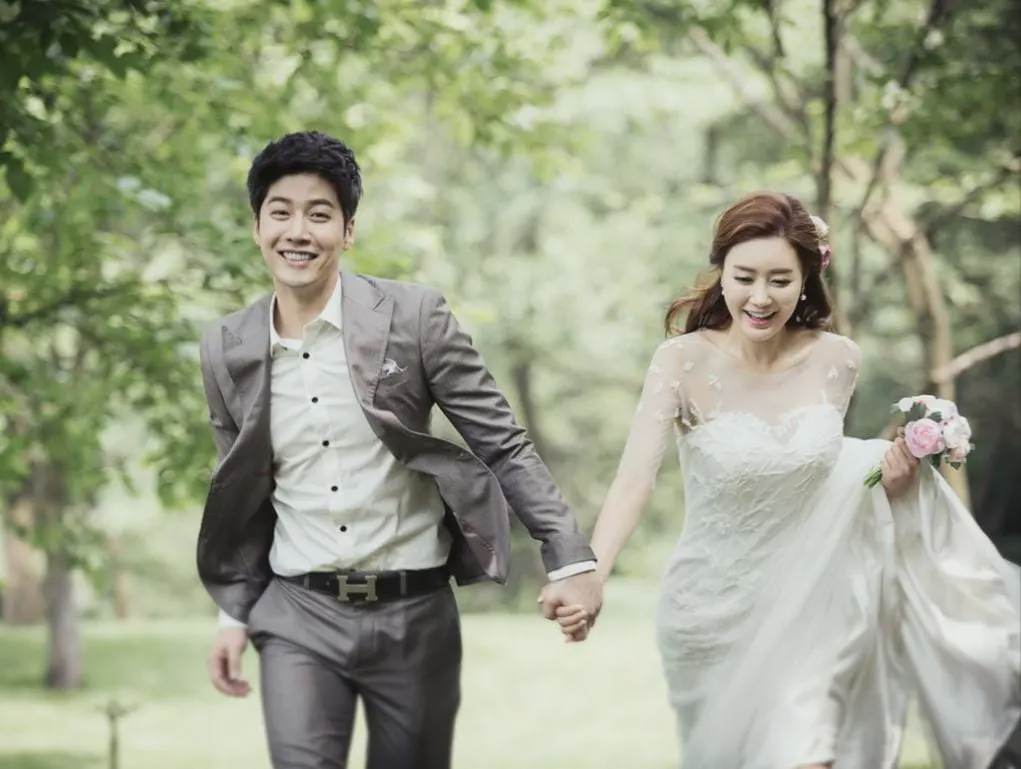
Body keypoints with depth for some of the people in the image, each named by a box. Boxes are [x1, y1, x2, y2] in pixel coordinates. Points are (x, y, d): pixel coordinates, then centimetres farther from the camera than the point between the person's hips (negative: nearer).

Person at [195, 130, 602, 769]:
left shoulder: (414, 317, -6)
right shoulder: (228, 350, 4)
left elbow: (503, 444, -4)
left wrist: (572, 559, -11)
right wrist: (235, 615, 12)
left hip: (414, 616, -1)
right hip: (298, 619, 1)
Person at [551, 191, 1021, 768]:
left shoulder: (837, 360, -6)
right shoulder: (684, 362, -16)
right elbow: (635, 480, -26)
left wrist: (890, 475, -9)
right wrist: (589, 578, -42)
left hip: (807, 607, 1)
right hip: (717, 609, -1)